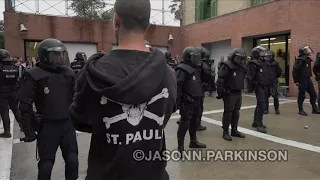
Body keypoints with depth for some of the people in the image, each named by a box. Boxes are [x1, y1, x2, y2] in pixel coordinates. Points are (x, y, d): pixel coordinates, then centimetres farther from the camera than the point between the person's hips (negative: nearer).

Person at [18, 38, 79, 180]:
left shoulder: (68, 73, 3)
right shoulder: (34, 76, -11)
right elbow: (25, 105, -9)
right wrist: (28, 130, -9)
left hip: (67, 124, 4)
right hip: (47, 126, -4)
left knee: (72, 160, 11)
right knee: (46, 164, 9)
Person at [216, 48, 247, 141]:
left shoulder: (241, 67, 11)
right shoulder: (227, 66, -15)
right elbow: (220, 80, -19)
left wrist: (241, 89, 19)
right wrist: (220, 93, -19)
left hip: (238, 93, 8)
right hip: (230, 93, -8)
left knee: (236, 112, 12)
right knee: (228, 112, -3)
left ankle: (234, 130, 23)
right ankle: (225, 132, 6)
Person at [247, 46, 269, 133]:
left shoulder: (265, 63, 15)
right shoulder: (254, 63, -13)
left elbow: (267, 76, 20)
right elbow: (250, 76, -19)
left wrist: (269, 85, 17)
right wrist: (254, 84, -22)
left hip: (265, 87, 9)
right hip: (259, 87, -9)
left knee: (260, 105, 15)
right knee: (262, 105, -11)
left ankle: (255, 122, 27)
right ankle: (259, 125, -5)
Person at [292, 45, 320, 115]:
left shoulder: (308, 59, 12)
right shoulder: (300, 60, -15)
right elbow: (295, 70, -19)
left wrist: (309, 78, 18)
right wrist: (296, 81, -18)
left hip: (308, 79, 9)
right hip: (302, 80, -9)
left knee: (313, 94, 11)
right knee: (302, 96, 0)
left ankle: (314, 109, 22)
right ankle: (301, 110, 10)